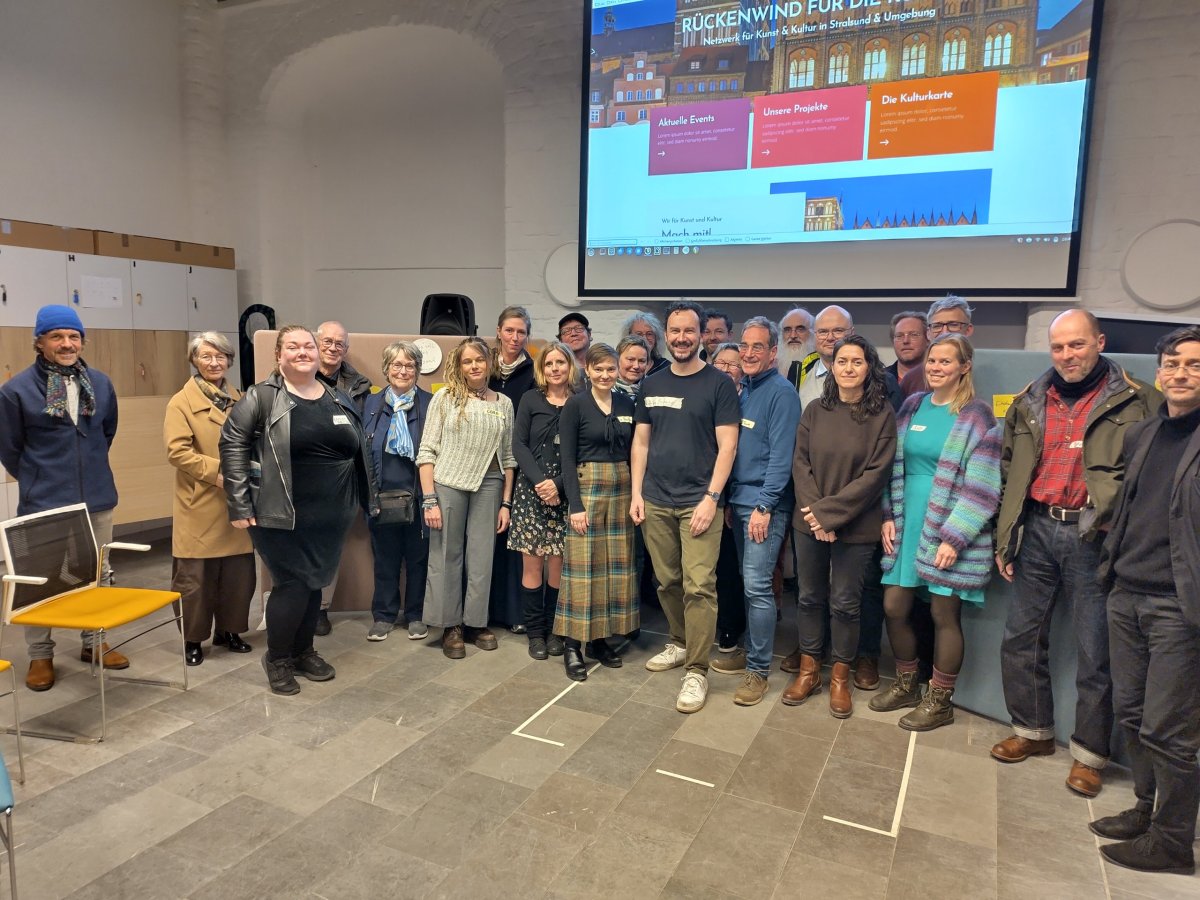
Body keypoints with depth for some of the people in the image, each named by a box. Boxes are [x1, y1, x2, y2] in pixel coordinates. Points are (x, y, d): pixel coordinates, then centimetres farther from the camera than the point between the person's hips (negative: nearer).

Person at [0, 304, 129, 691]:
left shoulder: (100, 383, 2)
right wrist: (39, 481, 10)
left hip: (97, 499, 4)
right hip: (43, 504, -4)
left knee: (99, 575, 14)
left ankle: (93, 643, 30)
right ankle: (40, 656, 21)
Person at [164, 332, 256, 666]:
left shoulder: (238, 398, 12)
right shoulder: (181, 402, -5)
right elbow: (177, 451, -14)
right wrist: (216, 471, -21)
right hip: (200, 504, -5)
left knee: (239, 573, 9)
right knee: (195, 576, 3)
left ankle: (228, 631, 25)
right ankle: (192, 639, 18)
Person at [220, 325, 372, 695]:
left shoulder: (340, 399, 10)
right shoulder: (261, 397, -6)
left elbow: (358, 452, 16)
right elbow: (233, 445, -9)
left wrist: (359, 501, 14)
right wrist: (240, 505, -13)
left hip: (330, 516, 5)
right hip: (281, 514, -5)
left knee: (315, 585, 13)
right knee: (291, 586, -3)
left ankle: (304, 651, 32)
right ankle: (277, 658, 19)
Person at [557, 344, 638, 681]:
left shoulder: (627, 404, 8)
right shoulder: (576, 405, -5)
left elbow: (633, 452, 12)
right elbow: (567, 458, -8)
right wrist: (575, 504, -14)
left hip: (621, 490, 5)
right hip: (587, 488, -5)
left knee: (616, 565, 8)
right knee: (583, 566, -3)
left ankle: (599, 639, 20)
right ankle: (573, 646, 5)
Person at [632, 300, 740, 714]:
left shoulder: (719, 384, -2)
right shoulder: (652, 385, 11)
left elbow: (727, 447, -6)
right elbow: (641, 441, 13)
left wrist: (710, 498, -13)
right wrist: (636, 493, 5)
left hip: (698, 501, -4)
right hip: (655, 502, 4)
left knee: (699, 586, -8)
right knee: (667, 582, 11)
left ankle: (696, 670, 2)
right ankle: (680, 643, 31)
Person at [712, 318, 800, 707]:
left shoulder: (782, 393, -10)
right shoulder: (741, 390, 14)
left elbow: (781, 455, -16)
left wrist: (764, 506, -19)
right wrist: (727, 497, 12)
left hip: (764, 502, -8)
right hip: (738, 498, 8)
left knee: (757, 585, -7)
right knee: (748, 582, 15)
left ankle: (758, 669, 3)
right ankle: (751, 651, 27)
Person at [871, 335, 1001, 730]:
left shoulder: (977, 417, -7)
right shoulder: (912, 406, 9)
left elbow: (980, 487, -11)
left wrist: (954, 539, -16)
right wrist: (889, 516, 5)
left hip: (949, 531, -5)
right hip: (907, 524, 5)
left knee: (944, 614, 4)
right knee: (894, 607, 8)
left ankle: (940, 702, 22)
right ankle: (906, 685, 30)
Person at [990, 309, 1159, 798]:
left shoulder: (1136, 403, -3)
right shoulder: (1029, 403, 8)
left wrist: (1118, 522, -15)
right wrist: (1005, 538, 10)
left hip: (1094, 537, -4)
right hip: (1036, 531, 4)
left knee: (1095, 652, 4)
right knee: (1021, 638, 11)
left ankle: (1089, 753, 21)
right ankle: (1032, 730, 29)